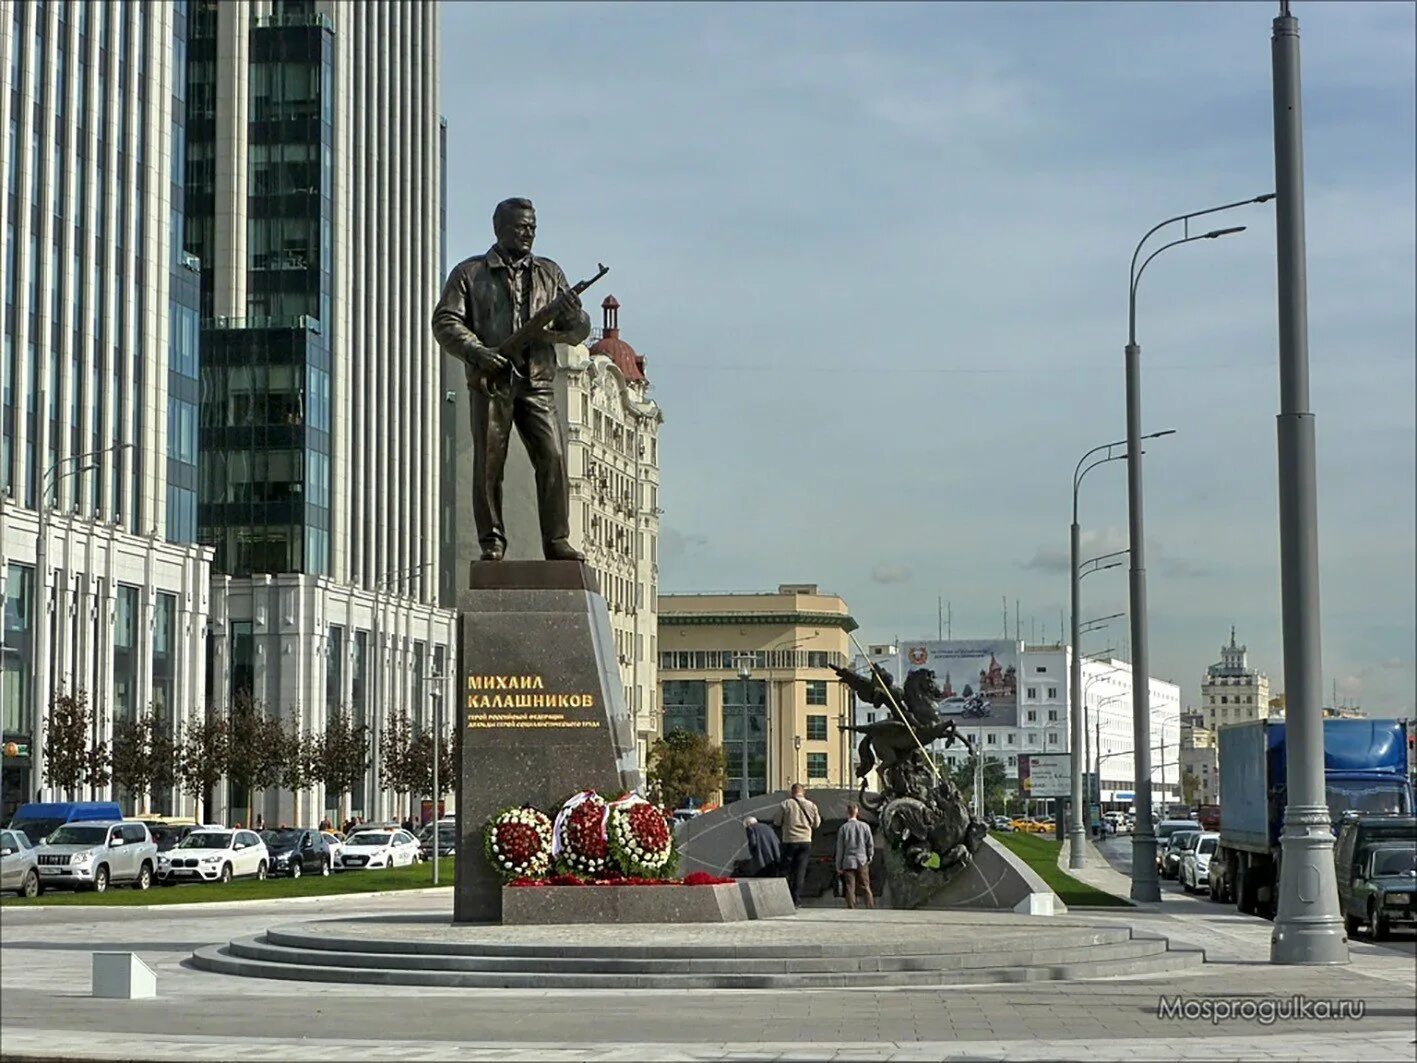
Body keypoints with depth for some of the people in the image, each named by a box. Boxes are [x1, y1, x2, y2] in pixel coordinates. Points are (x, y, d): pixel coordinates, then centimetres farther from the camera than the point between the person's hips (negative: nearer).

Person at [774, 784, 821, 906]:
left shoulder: (785, 804, -6)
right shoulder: (811, 806, 2)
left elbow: (778, 822, 1)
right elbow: (816, 824, 10)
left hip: (789, 842, -2)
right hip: (805, 841, 2)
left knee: (787, 870, 8)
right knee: (800, 871, 4)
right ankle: (796, 899, 0)